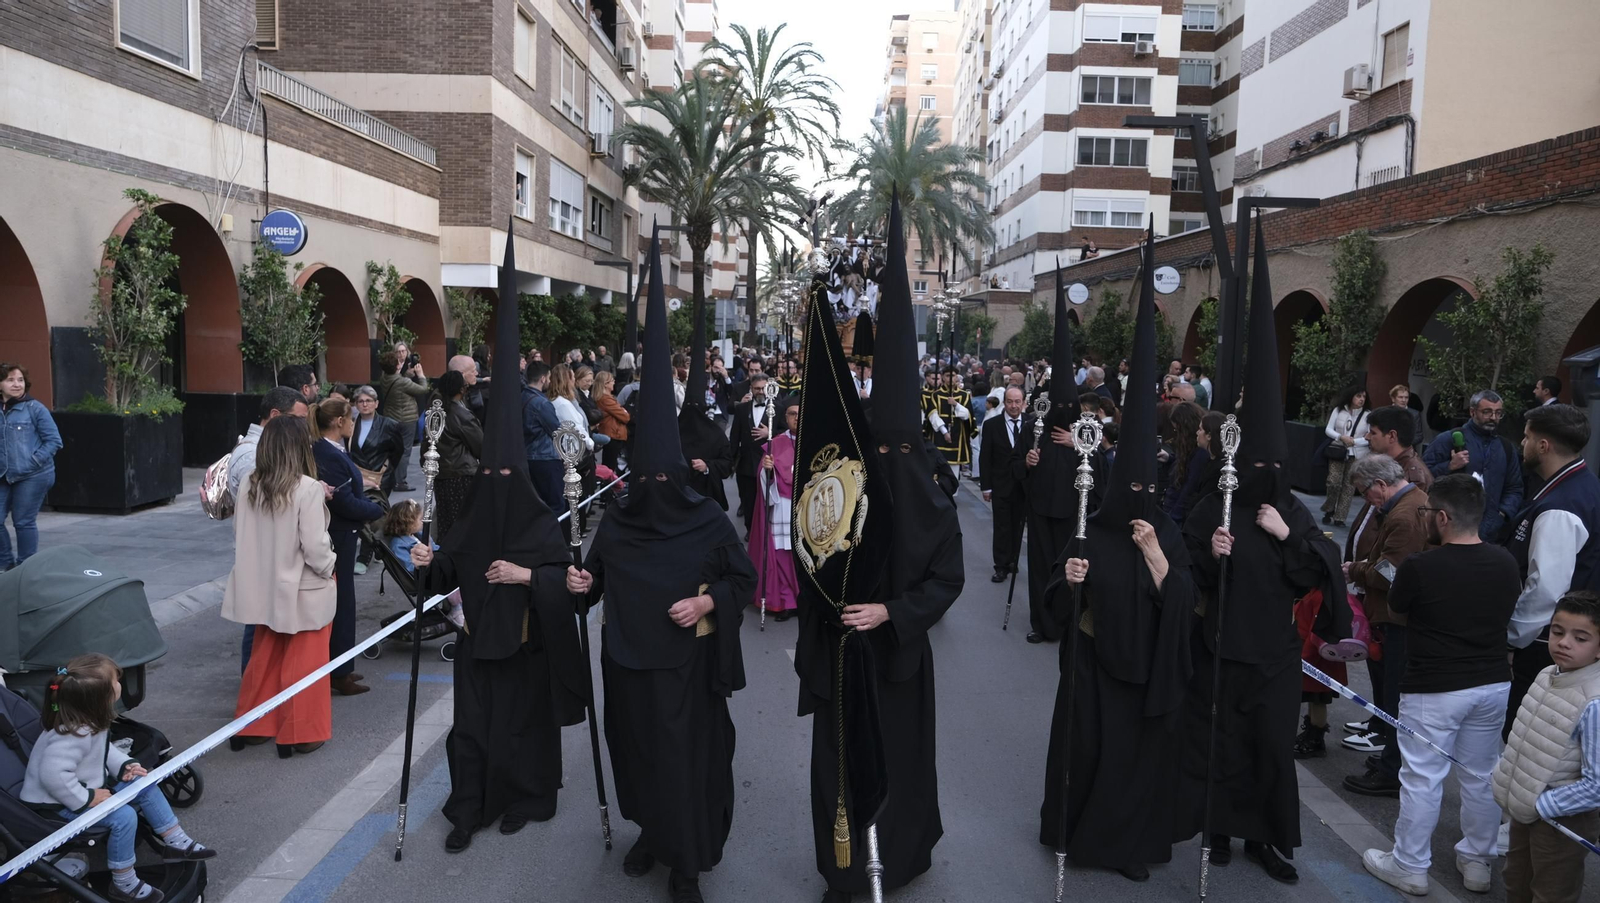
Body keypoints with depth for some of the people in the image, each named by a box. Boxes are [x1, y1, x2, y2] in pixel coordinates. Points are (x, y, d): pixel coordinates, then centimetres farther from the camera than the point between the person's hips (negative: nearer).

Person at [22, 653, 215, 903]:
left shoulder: (90, 719, -6)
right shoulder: (72, 736, -36)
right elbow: (54, 775, -39)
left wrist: (123, 764, -3)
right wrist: (86, 798, -28)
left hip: (91, 785, 10)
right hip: (61, 803, -10)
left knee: (146, 787, 7)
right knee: (123, 816, -24)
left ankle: (175, 840, 17)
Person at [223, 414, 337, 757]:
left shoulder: (251, 485, -4)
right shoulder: (308, 488, -21)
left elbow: (241, 535, 5)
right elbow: (315, 547, -20)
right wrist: (330, 567, -1)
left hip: (265, 588, 6)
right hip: (303, 590, -5)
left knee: (264, 658, 20)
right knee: (303, 663, 8)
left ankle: (251, 727, 30)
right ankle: (300, 733, 18)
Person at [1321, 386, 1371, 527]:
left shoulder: (1367, 415, -3)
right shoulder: (1338, 410, 1)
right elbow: (1328, 429, 0)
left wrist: (1354, 441, -15)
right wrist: (1341, 437, -15)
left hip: (1356, 455, 0)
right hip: (1337, 452, 0)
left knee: (1348, 486, 1)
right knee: (1333, 482, -9)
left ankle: (1340, 517, 8)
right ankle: (1328, 510, 15)